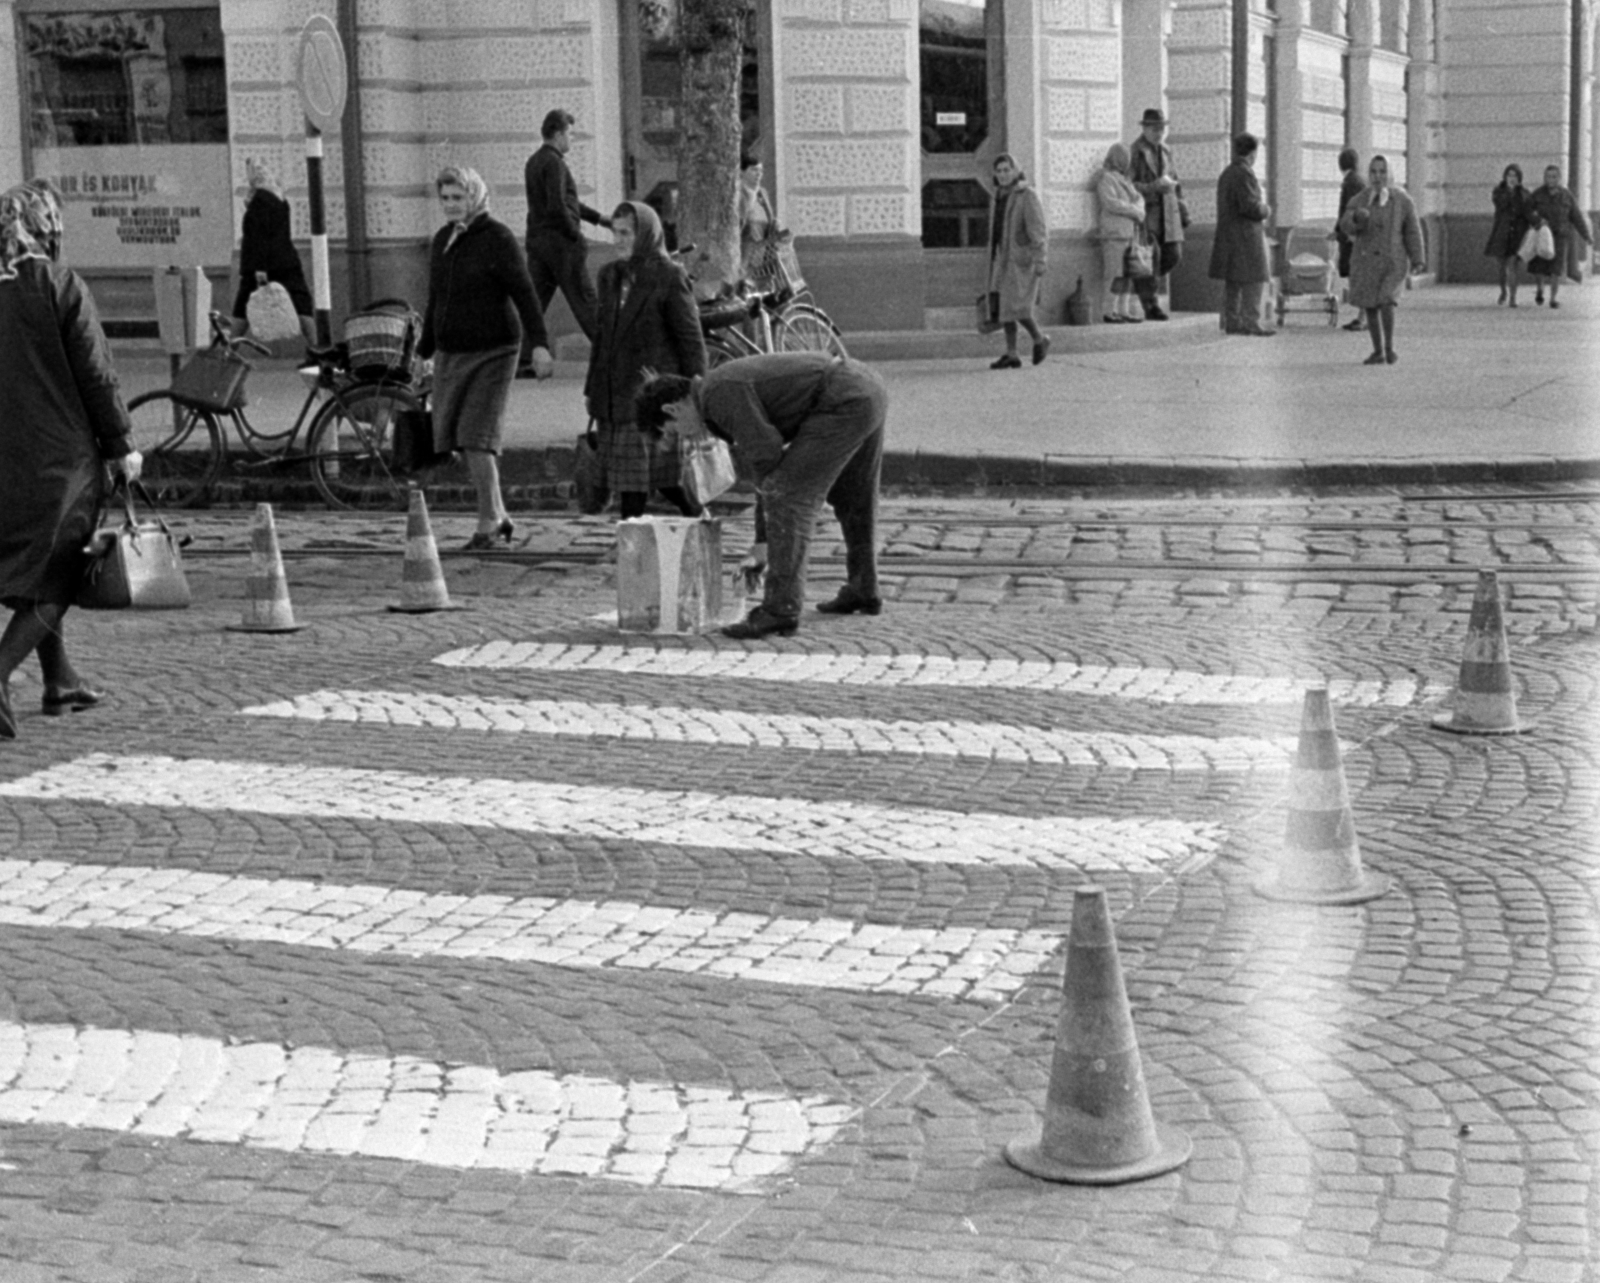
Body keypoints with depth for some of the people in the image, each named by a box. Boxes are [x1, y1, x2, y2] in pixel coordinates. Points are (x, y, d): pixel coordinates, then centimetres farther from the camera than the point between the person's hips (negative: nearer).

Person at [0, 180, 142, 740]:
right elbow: (96, 375, -10)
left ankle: (61, 683, 27)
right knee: (53, 574, 0)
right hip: (60, 452, -5)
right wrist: (121, 446, -1)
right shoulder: (62, 286, -10)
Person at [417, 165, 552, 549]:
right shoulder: (442, 240, 12)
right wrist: (424, 352, 24)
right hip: (450, 353, 7)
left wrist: (539, 345, -24)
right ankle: (499, 517, 16)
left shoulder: (498, 238, -9)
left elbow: (524, 294, -14)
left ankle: (488, 523, -3)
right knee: (455, 438, 5)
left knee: (477, 438, -12)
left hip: (492, 351, -7)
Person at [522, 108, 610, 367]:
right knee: (583, 300, -1)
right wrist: (575, 234, -11)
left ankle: (522, 359, -1)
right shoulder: (554, 163, -14)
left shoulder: (533, 162, 16)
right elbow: (557, 206, -24)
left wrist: (598, 217, 26)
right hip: (560, 239, -8)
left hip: (536, 238, 8)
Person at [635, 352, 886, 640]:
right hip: (869, 389, 10)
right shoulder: (734, 390, 21)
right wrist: (762, 545, 24)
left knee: (787, 497, -10)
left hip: (843, 402, -10)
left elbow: (766, 452, -18)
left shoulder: (719, 392, -10)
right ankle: (863, 591, 43)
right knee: (851, 496, 28)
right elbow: (770, 472, 24)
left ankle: (781, 608, -12)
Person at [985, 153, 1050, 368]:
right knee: (1003, 307, 1)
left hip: (1023, 259, -7)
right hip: (1004, 259, 7)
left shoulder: (1027, 196, -11)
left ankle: (1040, 338, 10)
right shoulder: (997, 197, 12)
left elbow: (1037, 229, -16)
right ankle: (1011, 355, 3)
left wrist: (1040, 261, -22)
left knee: (1017, 306, -14)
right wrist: (993, 261, 19)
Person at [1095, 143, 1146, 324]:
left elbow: (1138, 198, 15)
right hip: (1114, 233, -8)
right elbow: (1111, 203, -18)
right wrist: (1134, 211, -12)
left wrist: (1139, 209, -8)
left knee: (1129, 273, 5)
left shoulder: (1125, 179, 20)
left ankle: (1124, 309, 10)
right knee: (1117, 273, -10)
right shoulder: (1106, 179, -6)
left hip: (1130, 232, 8)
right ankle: (1110, 312, -7)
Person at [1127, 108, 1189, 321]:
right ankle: (1150, 305, -1)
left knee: (1173, 253, 0)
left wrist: (1182, 209, 17)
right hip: (1145, 210, -6)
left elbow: (1174, 180, 22)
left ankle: (1145, 284, 24)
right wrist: (1152, 187, -22)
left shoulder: (1166, 150, 15)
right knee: (1151, 255, -8)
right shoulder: (1134, 152, -7)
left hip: (1168, 210, 6)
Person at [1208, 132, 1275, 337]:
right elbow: (1250, 206, -22)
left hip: (1226, 234, 9)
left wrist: (1261, 210, 14)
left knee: (1232, 282, 10)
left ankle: (1231, 322, 12)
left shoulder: (1226, 174, 14)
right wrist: (1266, 210, -2)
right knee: (1254, 279, -7)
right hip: (1246, 235, -9)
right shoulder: (1245, 175, -15)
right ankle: (1251, 322, -11)